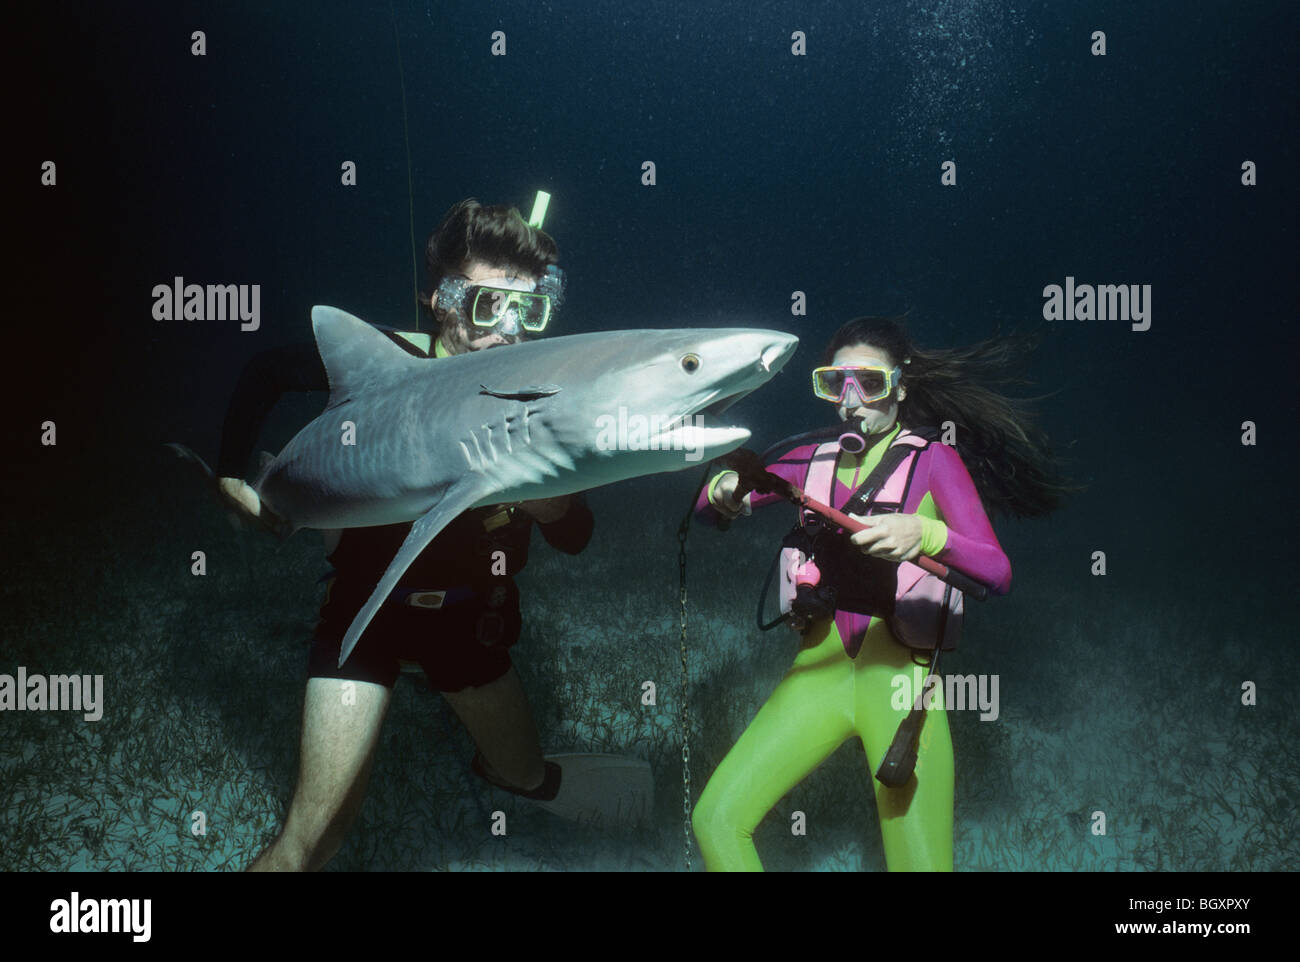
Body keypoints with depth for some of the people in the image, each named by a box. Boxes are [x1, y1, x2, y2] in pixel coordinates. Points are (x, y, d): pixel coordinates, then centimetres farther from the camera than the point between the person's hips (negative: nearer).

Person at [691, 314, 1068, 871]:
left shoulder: (933, 460, 0)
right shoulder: (812, 461, 11)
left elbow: (997, 573, -10)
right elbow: (706, 509, 13)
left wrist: (925, 534, -29)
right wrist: (724, 491, -11)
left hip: (898, 677, -3)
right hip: (820, 672, 4)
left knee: (921, 863, -10)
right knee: (717, 818, -7)